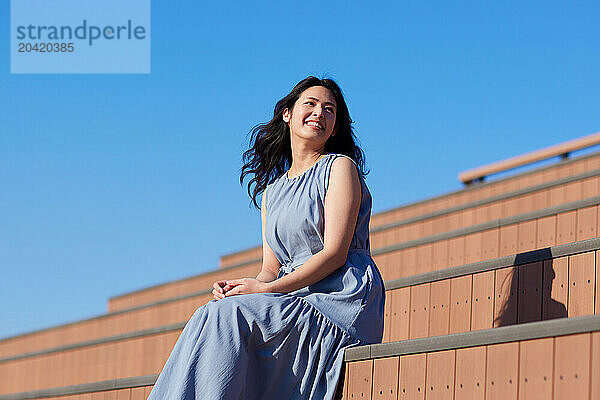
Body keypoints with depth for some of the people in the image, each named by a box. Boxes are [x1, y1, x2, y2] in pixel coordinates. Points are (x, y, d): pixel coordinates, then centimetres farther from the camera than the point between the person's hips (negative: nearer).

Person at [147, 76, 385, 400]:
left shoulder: (340, 167, 3)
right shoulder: (271, 191, 23)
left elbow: (335, 253, -8)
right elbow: (271, 268, 15)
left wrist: (266, 289, -15)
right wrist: (235, 289, -8)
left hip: (341, 300, -6)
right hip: (297, 298, 6)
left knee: (227, 315, -26)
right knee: (214, 315, -22)